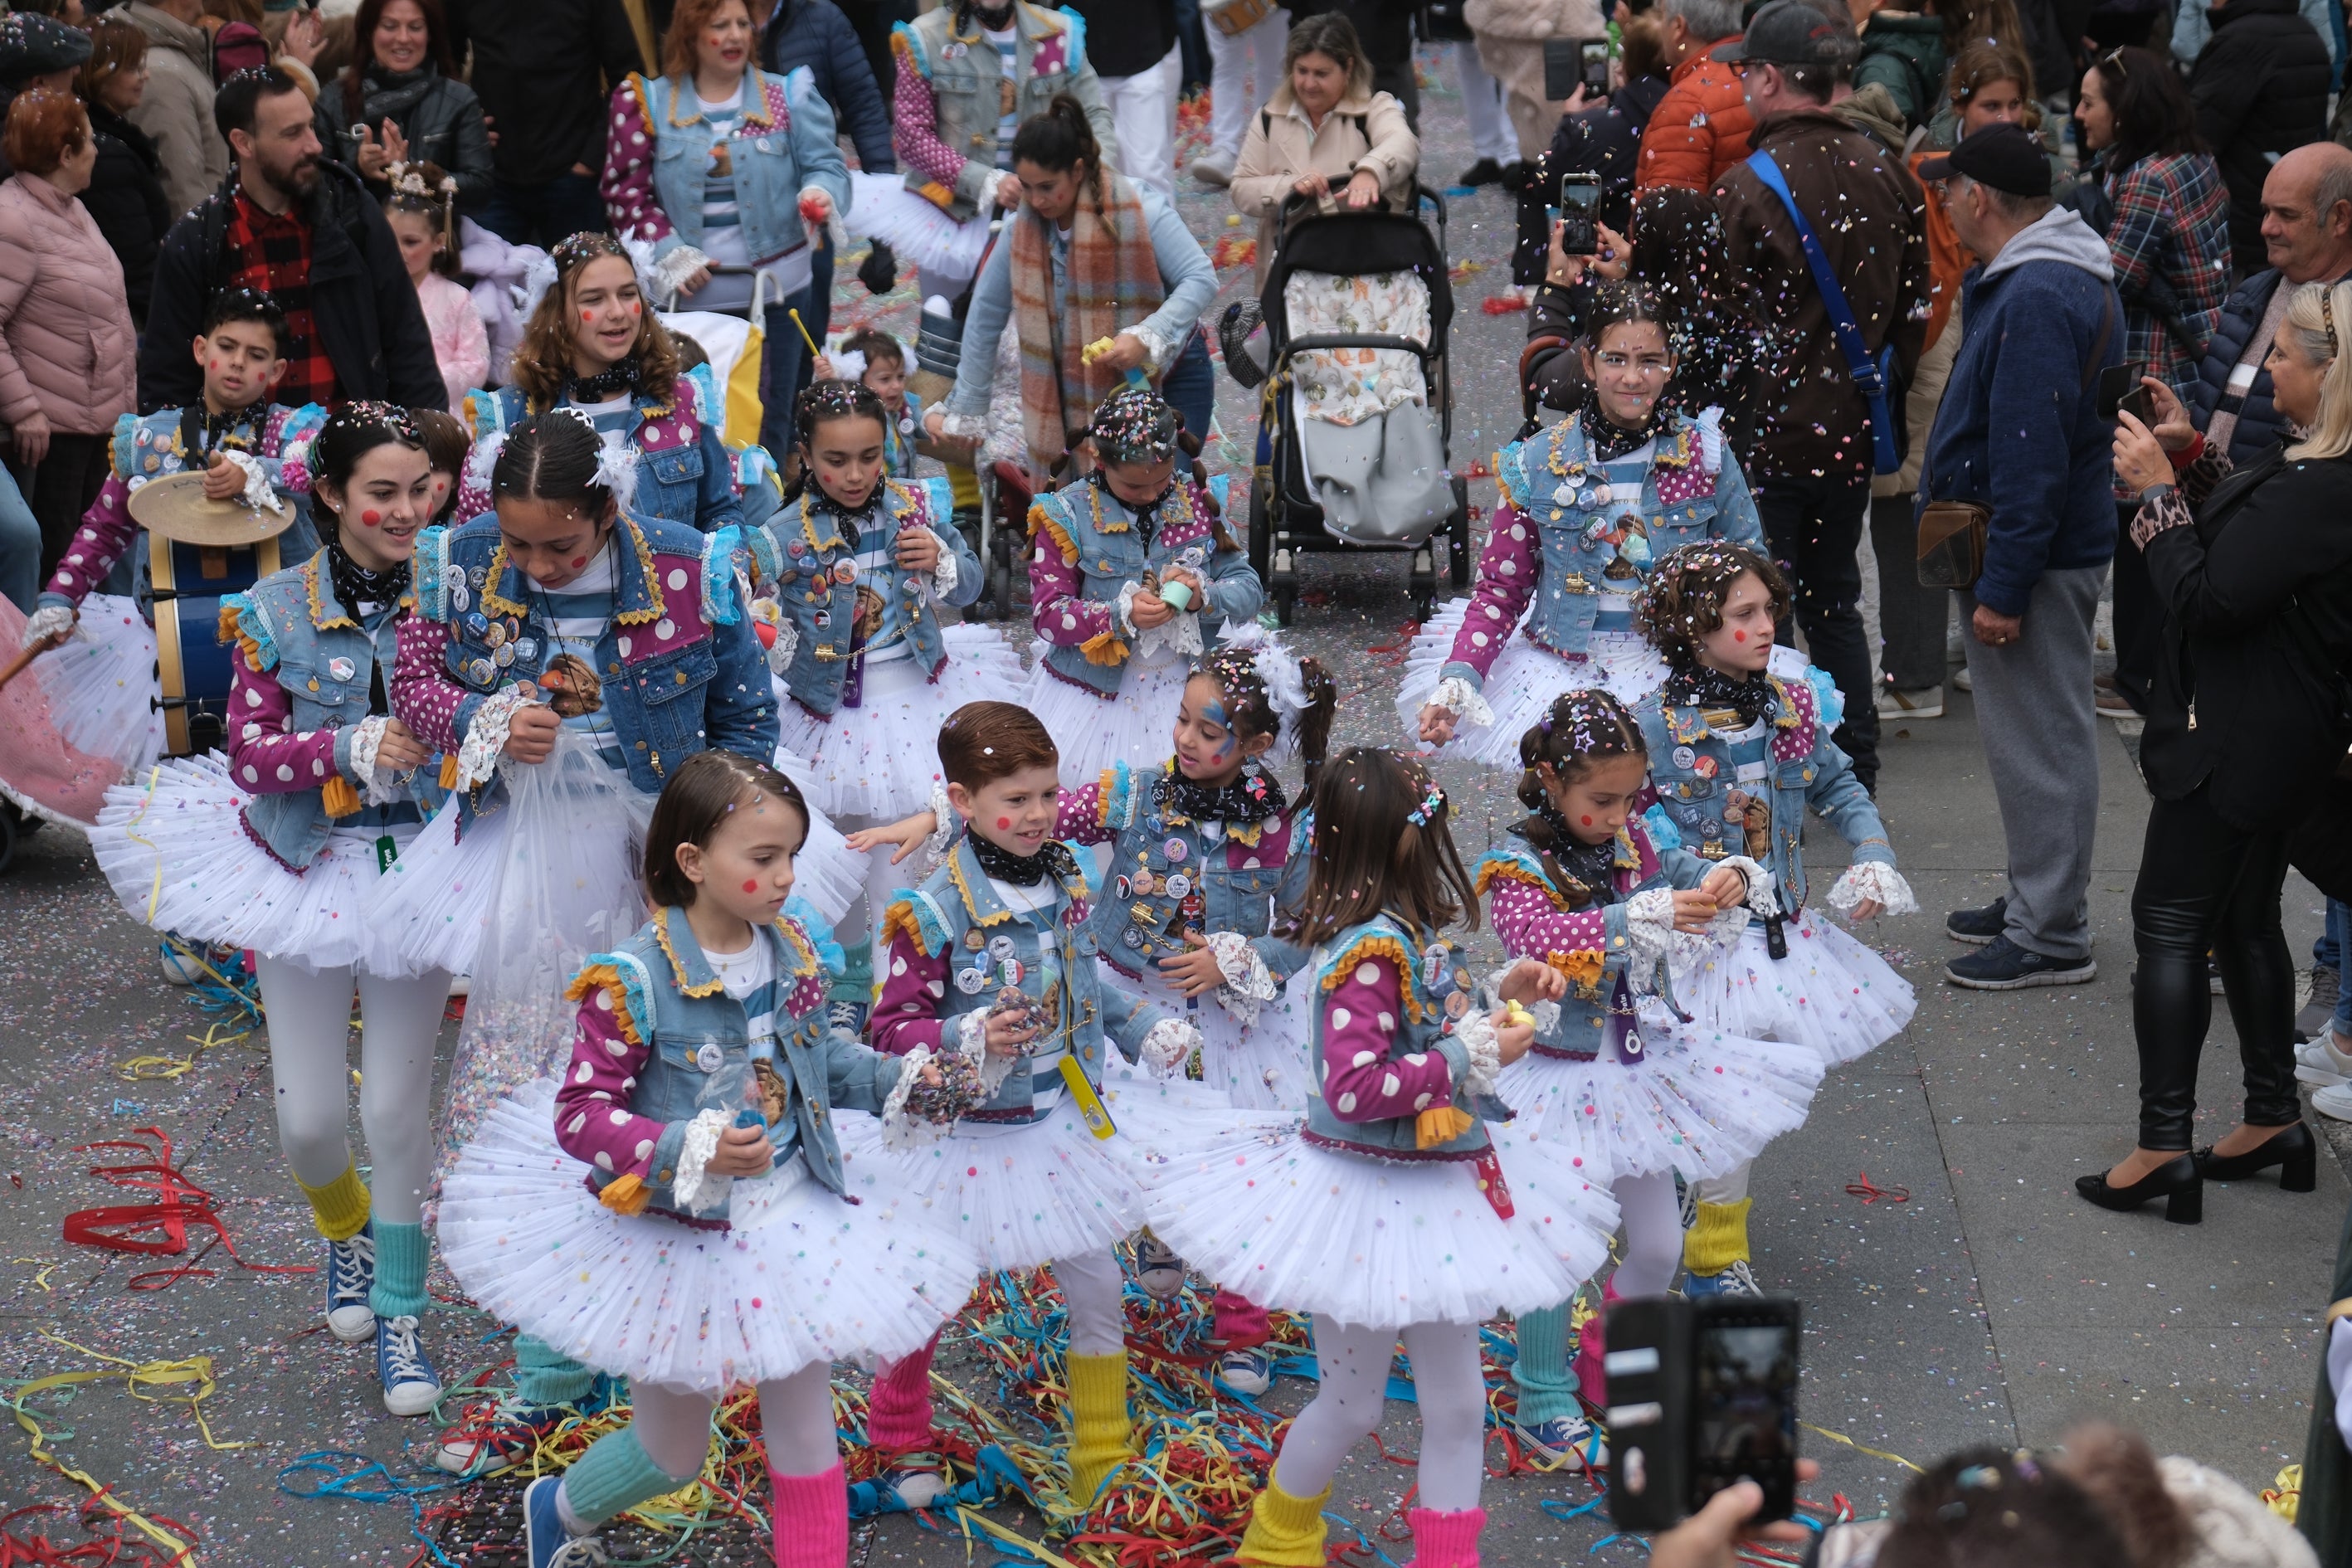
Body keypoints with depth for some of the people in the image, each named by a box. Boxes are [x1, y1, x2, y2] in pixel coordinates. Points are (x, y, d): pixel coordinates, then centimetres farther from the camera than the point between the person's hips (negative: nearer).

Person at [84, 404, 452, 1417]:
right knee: (310, 1121, 4)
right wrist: (354, 746, -25)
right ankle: (346, 1228, 40)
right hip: (305, 869, 0)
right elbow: (252, 755, -9)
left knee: (397, 1107, 2)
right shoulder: (275, 612, -8)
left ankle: (399, 1316, 20)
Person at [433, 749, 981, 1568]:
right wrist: (686, 1152, -36)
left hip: (789, 1221, 5)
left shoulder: (790, 954, -4)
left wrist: (895, 1079, 0)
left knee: (806, 1443, 9)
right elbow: (581, 1114, -23)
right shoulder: (635, 980, -23)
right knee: (672, 1455, 14)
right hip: (675, 1236, -5)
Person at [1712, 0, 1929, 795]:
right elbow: (1913, 305, 11)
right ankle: (1855, 775, 21)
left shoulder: (1746, 189, -18)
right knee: (1833, 601, 18)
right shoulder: (1886, 174, 3)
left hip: (1768, 433, -6)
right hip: (1853, 431, 7)